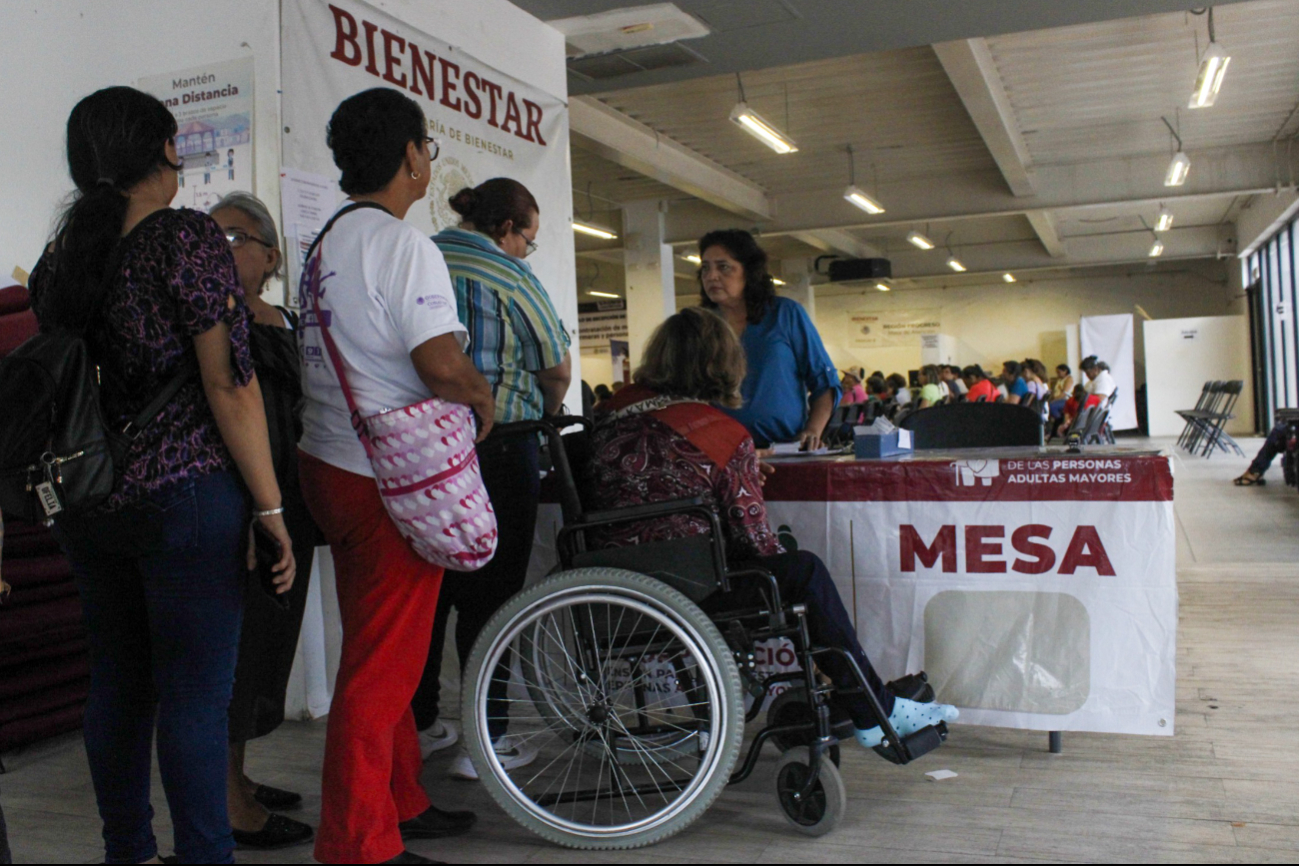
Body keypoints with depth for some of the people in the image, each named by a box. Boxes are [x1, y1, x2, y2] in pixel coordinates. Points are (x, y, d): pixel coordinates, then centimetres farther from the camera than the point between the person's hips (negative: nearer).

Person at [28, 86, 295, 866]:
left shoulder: (63, 253, 10)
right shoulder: (188, 236, -10)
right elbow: (230, 385, -16)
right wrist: (271, 509, -13)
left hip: (89, 503, 7)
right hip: (185, 495, -7)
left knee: (118, 680, 16)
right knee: (196, 692, 0)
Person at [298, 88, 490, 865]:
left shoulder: (328, 239, 14)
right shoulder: (403, 244, -15)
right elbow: (444, 366, -24)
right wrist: (485, 399, -3)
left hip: (331, 461, 10)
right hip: (390, 476, -10)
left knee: (379, 650, 18)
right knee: (384, 662, -2)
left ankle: (401, 803, 31)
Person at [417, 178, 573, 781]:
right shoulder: (507, 275, -5)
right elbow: (557, 370, 0)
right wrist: (544, 418, 19)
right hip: (495, 449, -5)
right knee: (489, 595, 2)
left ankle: (419, 726, 25)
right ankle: (485, 742, 7)